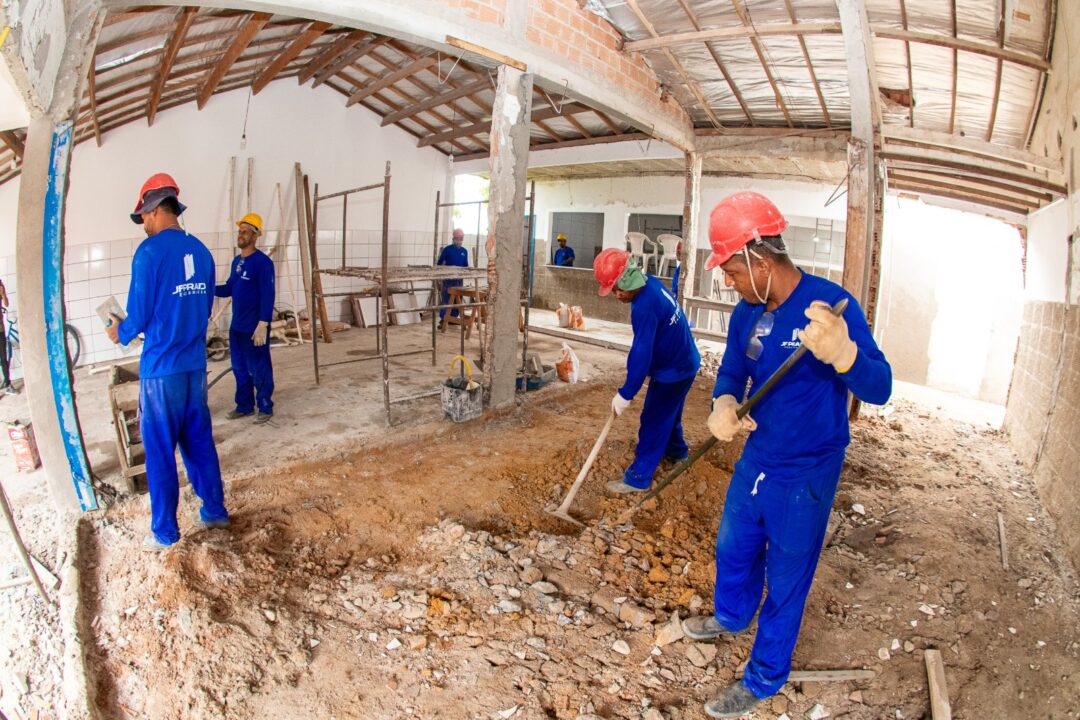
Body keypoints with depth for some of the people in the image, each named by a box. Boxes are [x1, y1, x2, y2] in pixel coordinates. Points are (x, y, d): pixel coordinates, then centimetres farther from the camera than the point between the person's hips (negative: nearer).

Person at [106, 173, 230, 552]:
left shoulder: (150, 251, -13)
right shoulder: (201, 250, 6)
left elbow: (139, 315, -12)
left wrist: (120, 332, 8)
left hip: (161, 369, -6)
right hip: (195, 365, 6)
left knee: (159, 451, 5)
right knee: (199, 441, 16)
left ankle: (165, 532, 16)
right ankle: (215, 511, 27)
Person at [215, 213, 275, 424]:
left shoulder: (262, 262, -14)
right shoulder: (237, 261, 12)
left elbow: (268, 295, -18)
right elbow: (229, 289, 19)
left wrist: (263, 324, -24)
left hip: (255, 327, -8)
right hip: (236, 326, 8)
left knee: (258, 369, 0)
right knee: (240, 368, 15)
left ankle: (265, 408, 13)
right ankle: (244, 405, 27)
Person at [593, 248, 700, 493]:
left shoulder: (644, 306, -31)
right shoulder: (652, 284, -2)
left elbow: (641, 354, -29)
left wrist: (625, 394, -21)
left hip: (671, 372, -9)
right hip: (685, 362, 10)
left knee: (653, 422, 0)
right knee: (669, 414, 27)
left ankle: (638, 478, 10)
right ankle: (676, 450, 48)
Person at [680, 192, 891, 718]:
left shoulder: (831, 303, -24)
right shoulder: (747, 313, -5)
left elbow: (879, 389, -29)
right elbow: (732, 373, 3)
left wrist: (843, 354, -53)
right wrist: (724, 404, -22)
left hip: (805, 476, -6)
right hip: (755, 461, 6)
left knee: (785, 583, 12)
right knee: (733, 548, 27)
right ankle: (731, 616, 56)